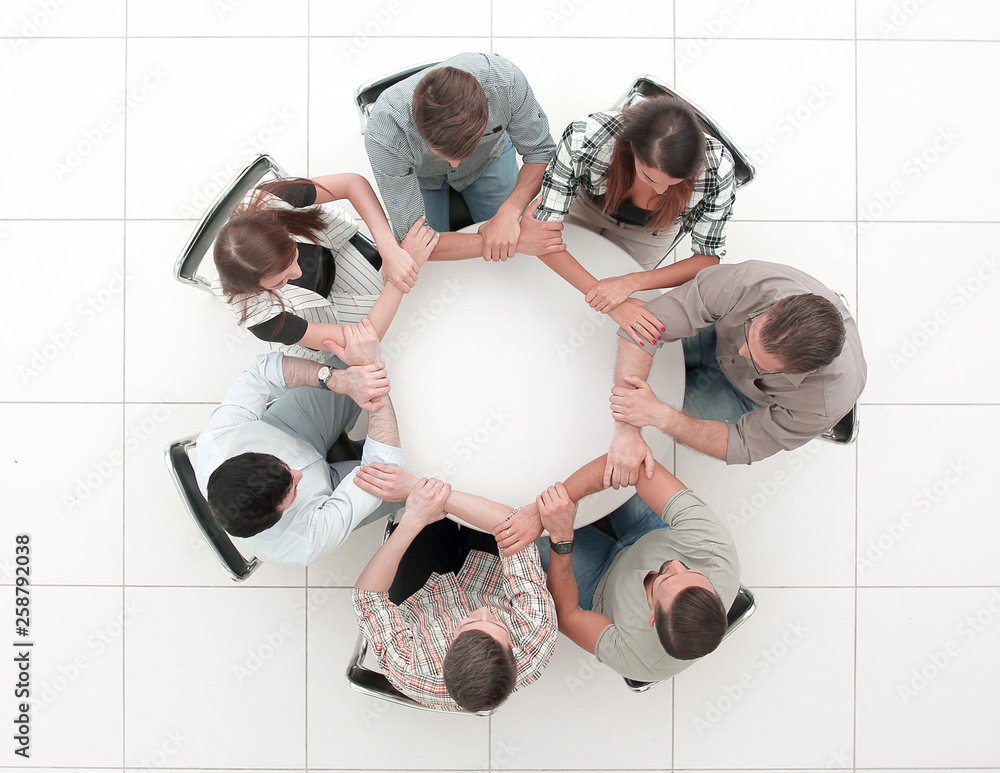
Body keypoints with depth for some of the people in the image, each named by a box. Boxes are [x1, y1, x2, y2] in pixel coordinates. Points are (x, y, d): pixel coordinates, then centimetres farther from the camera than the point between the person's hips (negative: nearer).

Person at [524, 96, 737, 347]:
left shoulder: (717, 168, -41)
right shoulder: (584, 139, -46)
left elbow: (708, 259, -27)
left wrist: (631, 283, -42)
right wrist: (611, 303, -48)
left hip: (648, 231, 1)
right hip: (587, 204, 0)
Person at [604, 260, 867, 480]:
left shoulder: (828, 403, -43)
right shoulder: (748, 282, -45)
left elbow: (743, 445, -29)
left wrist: (659, 415, -44)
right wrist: (625, 432, -52)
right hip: (722, 336, 2)